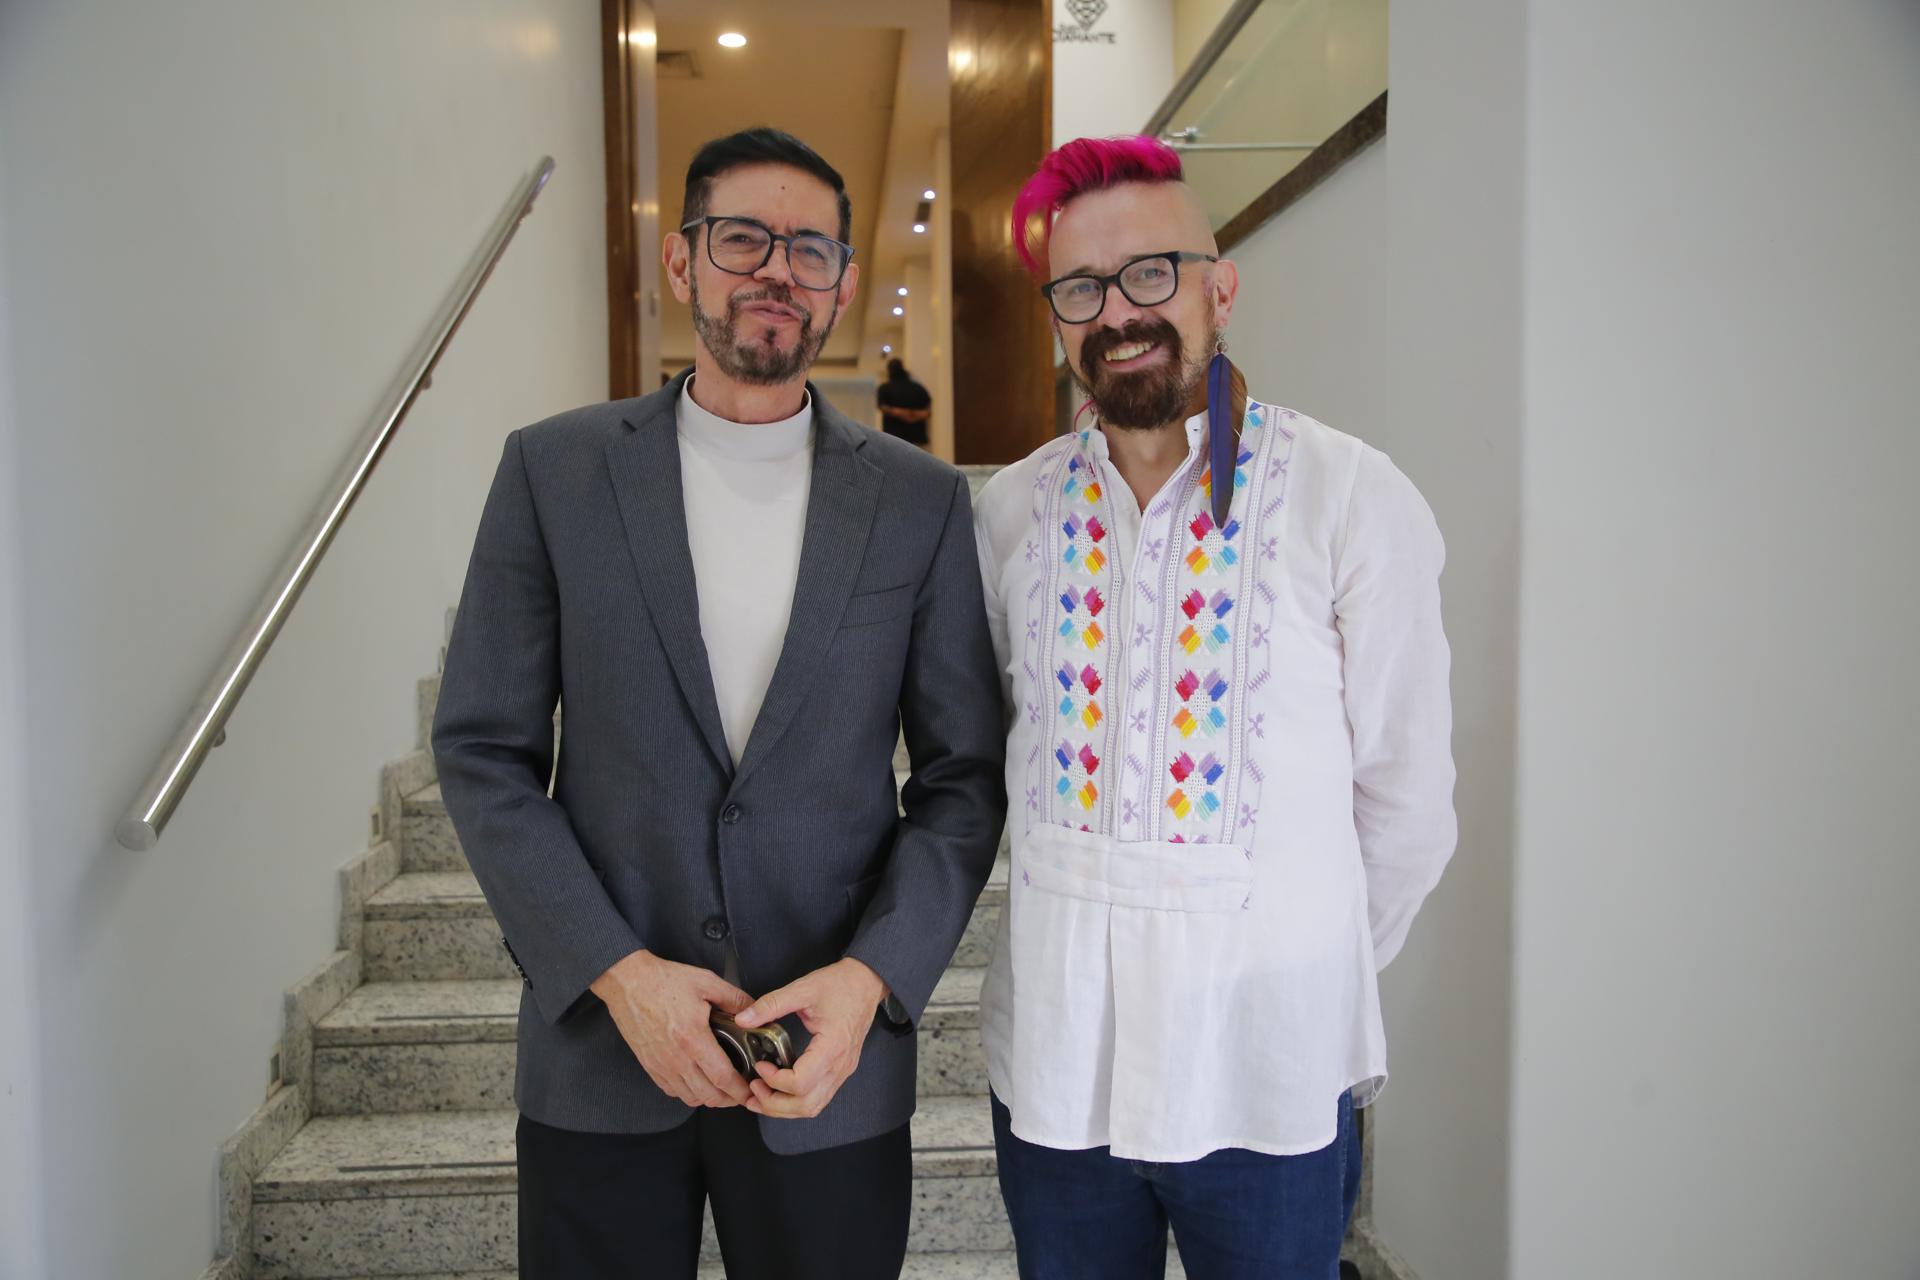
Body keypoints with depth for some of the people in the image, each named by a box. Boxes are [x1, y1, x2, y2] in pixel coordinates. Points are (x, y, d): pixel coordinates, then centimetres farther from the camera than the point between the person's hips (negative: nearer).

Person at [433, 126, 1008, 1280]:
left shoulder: (922, 501, 0)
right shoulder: (554, 471, -1)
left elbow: (965, 775, 1)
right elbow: (484, 752, -1)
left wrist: (871, 978, -12)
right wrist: (618, 971, -11)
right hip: (598, 1056, 0)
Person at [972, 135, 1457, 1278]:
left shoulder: (1353, 498, -8)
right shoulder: (1014, 510, 2)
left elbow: (1406, 797, -2)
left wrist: (1313, 974, 7)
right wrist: (1087, 915, 12)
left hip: (1265, 1071, -2)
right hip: (1053, 1056, 3)